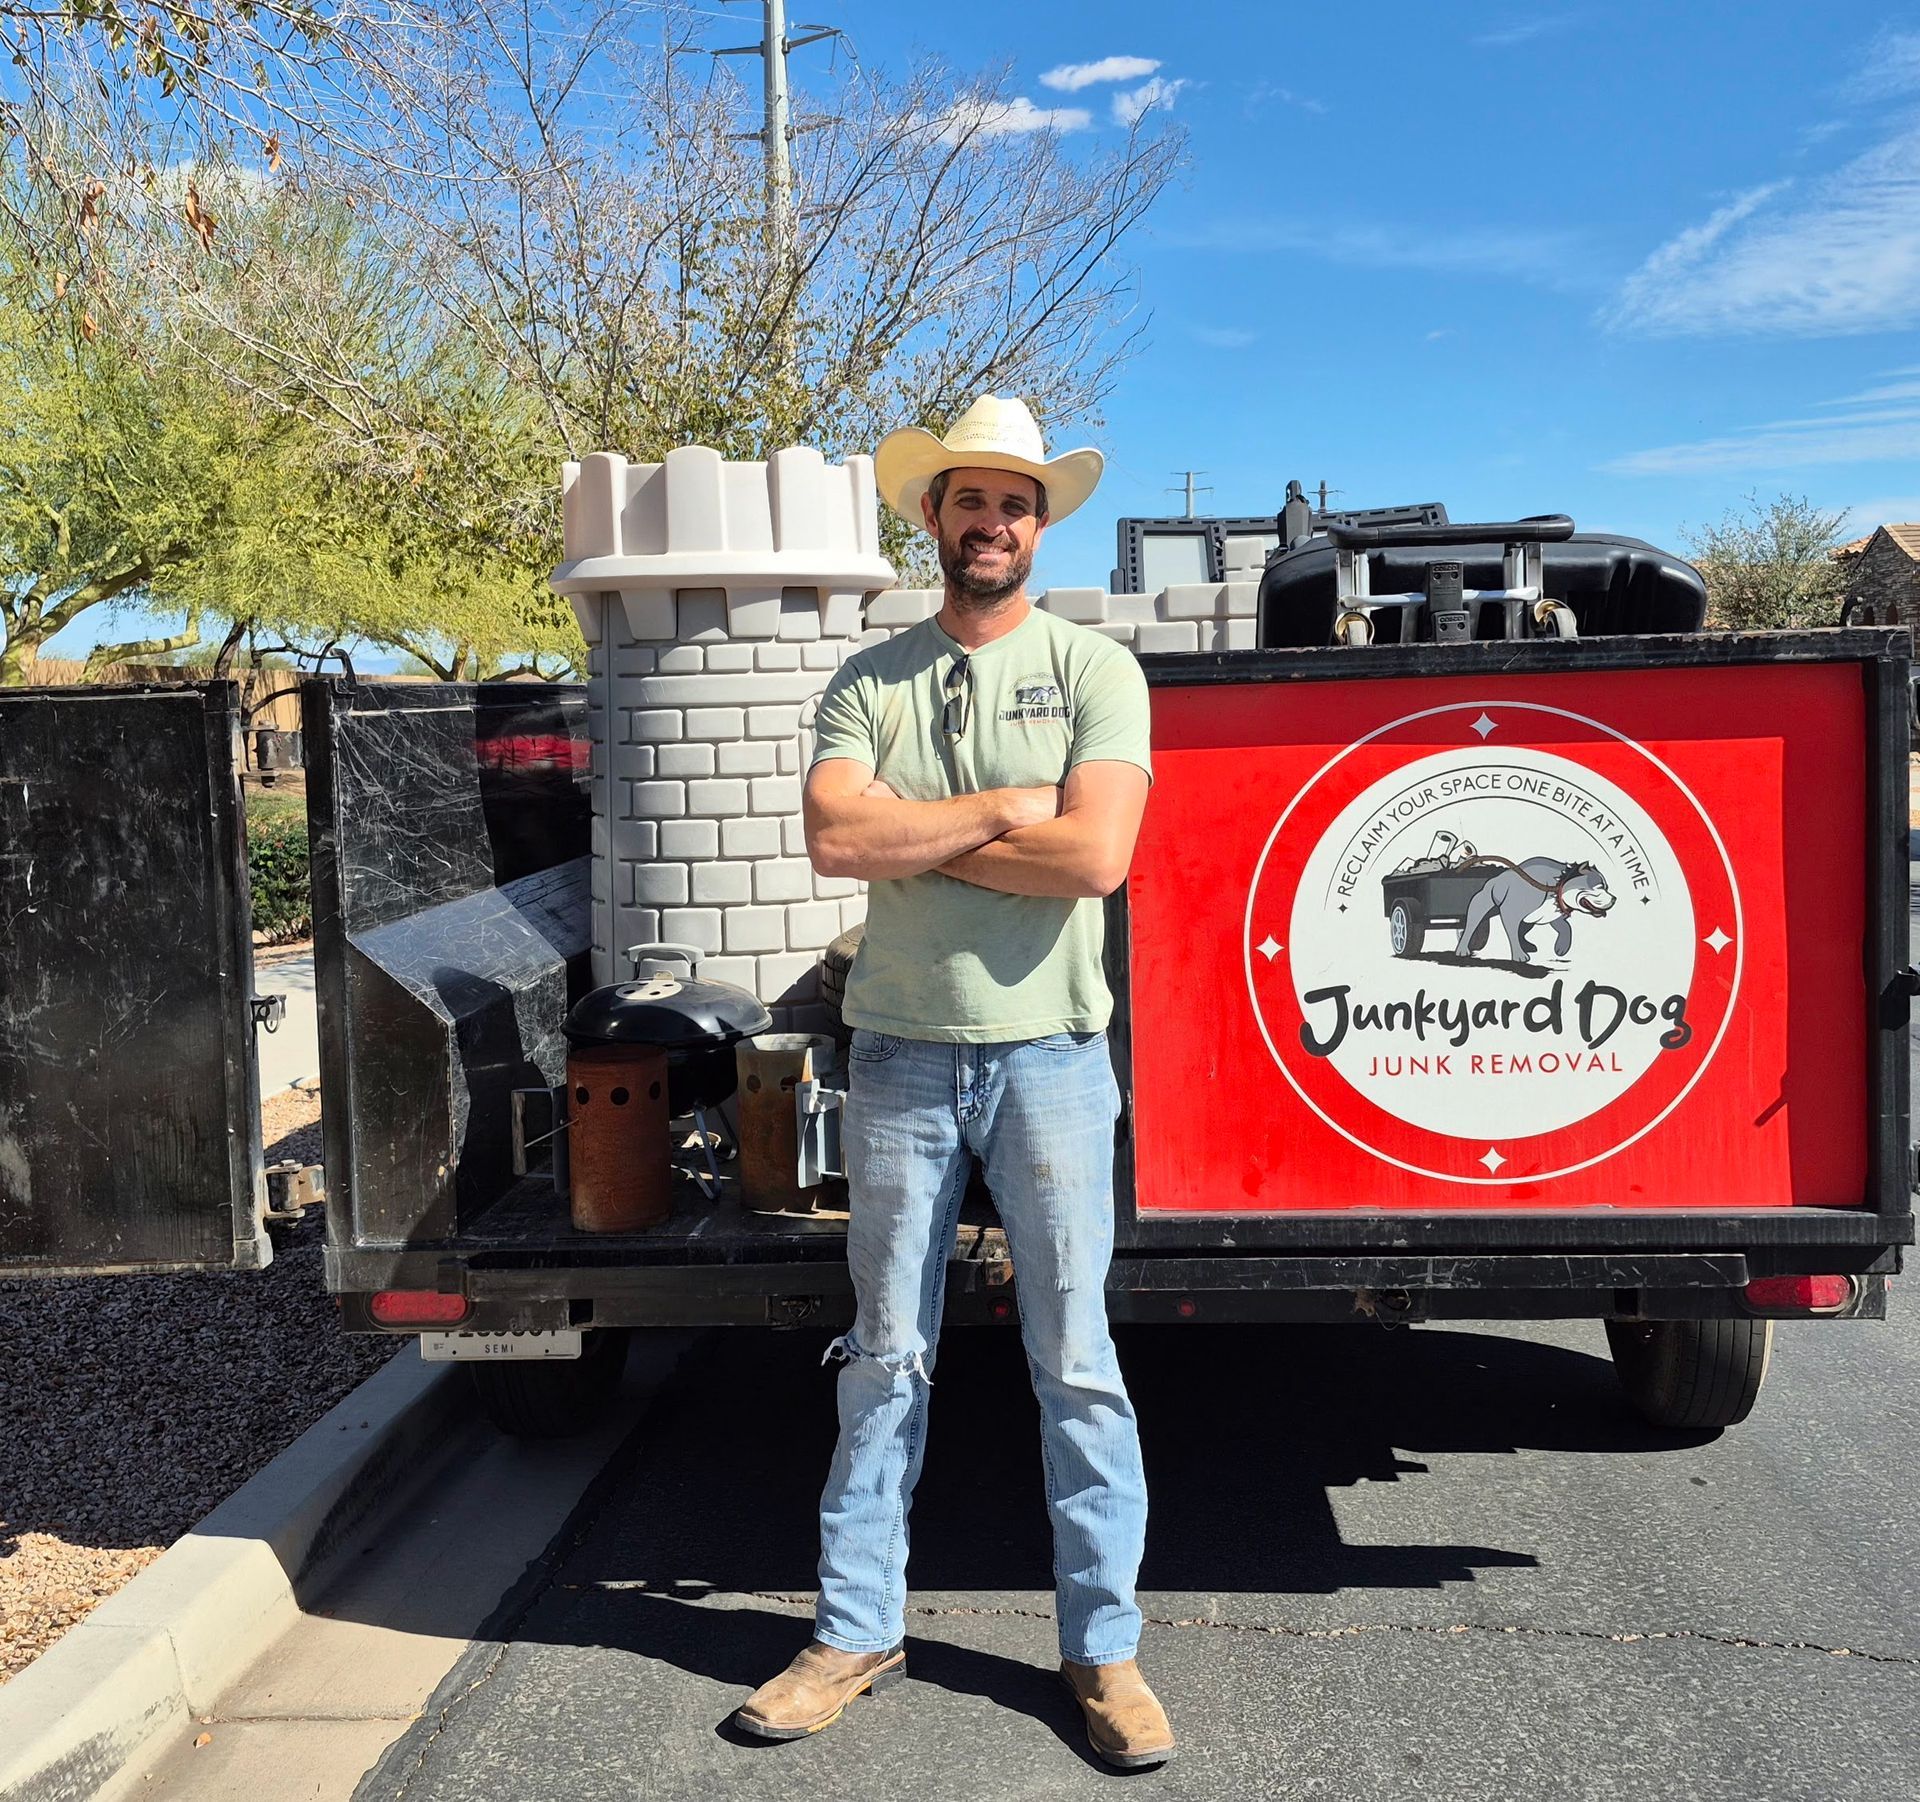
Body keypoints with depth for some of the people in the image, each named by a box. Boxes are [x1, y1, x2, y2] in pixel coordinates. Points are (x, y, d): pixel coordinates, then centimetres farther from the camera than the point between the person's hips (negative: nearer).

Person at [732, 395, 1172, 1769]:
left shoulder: (1094, 669, 1)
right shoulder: (870, 681, 7)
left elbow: (1097, 854, -15)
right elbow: (833, 836, -10)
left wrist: (912, 839, -9)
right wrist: (1003, 808, -12)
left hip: (1049, 1052, -2)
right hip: (901, 1053, 2)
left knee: (1075, 1361, 5)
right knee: (885, 1357, 11)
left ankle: (1104, 1648, 18)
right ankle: (858, 1633, 24)